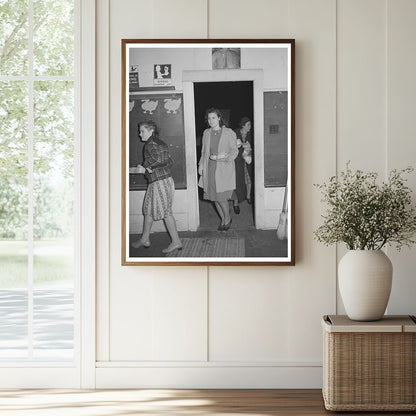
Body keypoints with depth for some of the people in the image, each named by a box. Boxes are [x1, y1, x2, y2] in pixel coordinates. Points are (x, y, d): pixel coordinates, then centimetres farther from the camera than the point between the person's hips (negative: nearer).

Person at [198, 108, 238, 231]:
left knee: (221, 197, -9)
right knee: (214, 197, 5)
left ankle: (227, 218, 15)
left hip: (224, 169, -4)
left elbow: (234, 150, -1)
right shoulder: (206, 133, 10)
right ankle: (223, 219, 23)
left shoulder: (229, 133, -3)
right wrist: (201, 165, 7)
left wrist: (224, 157, -18)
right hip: (210, 169, 4)